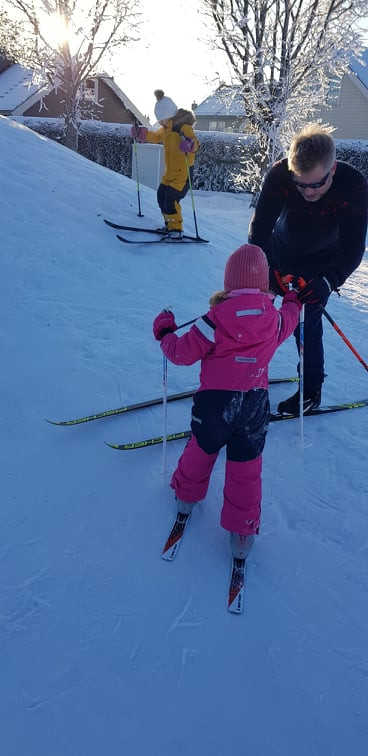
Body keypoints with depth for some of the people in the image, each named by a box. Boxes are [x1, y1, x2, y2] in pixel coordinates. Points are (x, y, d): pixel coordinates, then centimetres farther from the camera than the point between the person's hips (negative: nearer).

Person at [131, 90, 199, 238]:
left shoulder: (184, 127, -17)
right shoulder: (167, 128, 11)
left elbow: (195, 143, -30)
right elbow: (156, 137, 30)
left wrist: (190, 144, -52)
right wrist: (141, 134, 23)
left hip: (183, 172, -10)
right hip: (171, 171, 10)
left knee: (171, 200, -15)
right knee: (161, 195, 14)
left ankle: (176, 229, -3)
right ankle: (170, 224, 25)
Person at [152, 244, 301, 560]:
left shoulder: (216, 319, -17)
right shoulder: (275, 319, -5)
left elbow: (182, 353, -11)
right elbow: (289, 319, 20)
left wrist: (165, 332, 10)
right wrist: (294, 300, 42)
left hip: (214, 402, -2)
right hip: (255, 405, 2)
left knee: (201, 449, 24)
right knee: (246, 467, 12)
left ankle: (187, 493, 47)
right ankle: (243, 533, 22)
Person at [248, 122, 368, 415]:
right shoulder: (279, 175, -30)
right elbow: (260, 227, -32)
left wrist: (328, 282, -47)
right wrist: (268, 270, -46)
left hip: (320, 266, -2)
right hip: (280, 256, 3)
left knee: (307, 324, -7)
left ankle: (311, 391, 15)